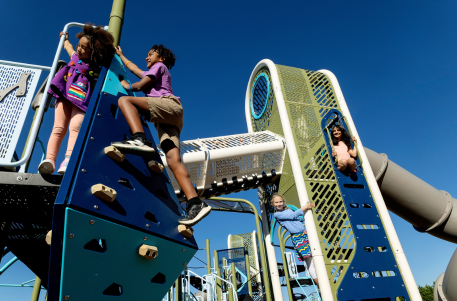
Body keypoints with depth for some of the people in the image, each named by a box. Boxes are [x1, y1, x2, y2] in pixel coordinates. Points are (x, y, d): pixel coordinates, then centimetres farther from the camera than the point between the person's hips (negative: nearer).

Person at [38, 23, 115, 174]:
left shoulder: (98, 68, 2)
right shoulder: (75, 57, 17)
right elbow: (67, 45, 41)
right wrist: (65, 38, 56)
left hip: (82, 100, -4)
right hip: (65, 96, 4)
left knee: (75, 127, -26)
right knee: (59, 128, -11)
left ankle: (69, 160, -41)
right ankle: (49, 159, -21)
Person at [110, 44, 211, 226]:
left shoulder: (160, 66, 17)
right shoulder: (149, 74, 41)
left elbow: (139, 86, 7)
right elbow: (132, 67, 54)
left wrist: (126, 86, 26)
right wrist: (120, 55, 66)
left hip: (169, 104, -7)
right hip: (166, 120, 7)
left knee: (124, 100, -18)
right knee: (173, 160, -14)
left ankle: (139, 139, -45)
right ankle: (195, 203, -29)